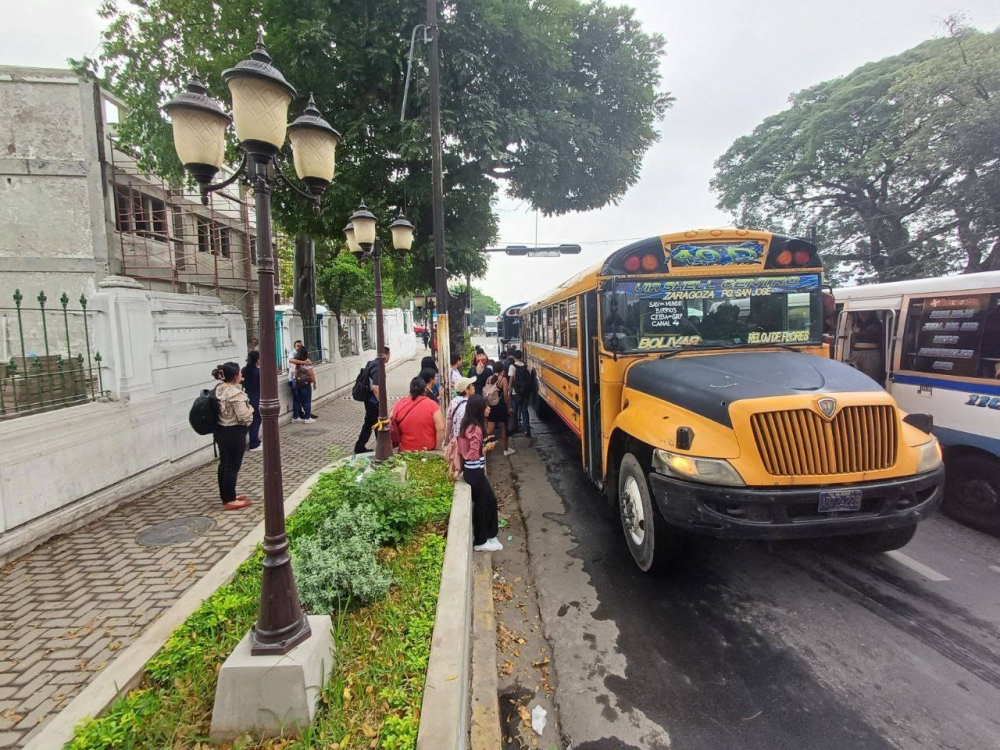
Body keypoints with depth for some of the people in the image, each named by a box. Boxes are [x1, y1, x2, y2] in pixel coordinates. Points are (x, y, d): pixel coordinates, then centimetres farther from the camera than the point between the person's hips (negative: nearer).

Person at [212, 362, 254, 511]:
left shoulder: (218, 388, 4)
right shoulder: (236, 393, -23)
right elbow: (243, 417, -25)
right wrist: (250, 410, -5)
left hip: (221, 431, 9)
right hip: (234, 434, -9)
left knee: (224, 464, 17)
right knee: (232, 466, 1)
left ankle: (226, 496, 30)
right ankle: (230, 501, 11)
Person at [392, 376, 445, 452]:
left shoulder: (399, 404, -1)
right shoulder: (432, 405, -9)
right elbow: (441, 429, -15)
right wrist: (437, 448, -5)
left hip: (405, 451, 2)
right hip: (428, 451, -2)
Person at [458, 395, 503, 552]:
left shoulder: (466, 425, 6)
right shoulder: (476, 428, -23)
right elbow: (474, 455, -24)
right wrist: (487, 447, -10)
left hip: (469, 469, 9)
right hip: (475, 472, -9)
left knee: (490, 500, 19)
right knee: (481, 504, 5)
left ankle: (489, 534, 31)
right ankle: (480, 542, 20)